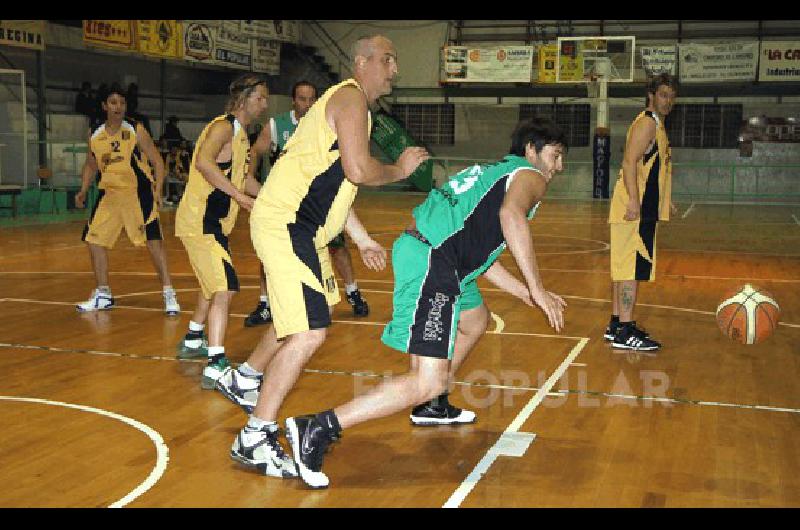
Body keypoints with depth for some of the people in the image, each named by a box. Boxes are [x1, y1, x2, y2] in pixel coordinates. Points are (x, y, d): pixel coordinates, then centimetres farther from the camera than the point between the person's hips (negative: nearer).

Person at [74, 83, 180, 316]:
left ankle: (169, 294, -9)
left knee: (153, 240, -15)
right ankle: (103, 295, 21)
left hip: (138, 192, -5)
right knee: (95, 239, 7)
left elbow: (157, 160, -8)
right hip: (109, 193, 6)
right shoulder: (95, 134, 4)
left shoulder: (136, 130, -9)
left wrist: (158, 189, -21)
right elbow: (91, 164, 18)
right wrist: (83, 191, 5)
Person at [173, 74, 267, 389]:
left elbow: (240, 177, 30)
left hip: (214, 222, 11)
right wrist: (240, 196, -32)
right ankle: (216, 368, -21)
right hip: (201, 222, -11)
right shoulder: (224, 126, -14)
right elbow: (203, 162, -33)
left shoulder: (241, 133, 16)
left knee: (214, 285, 26)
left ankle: (192, 342, 45)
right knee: (225, 289, -18)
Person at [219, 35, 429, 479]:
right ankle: (255, 440, -9)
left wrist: (363, 241, 24)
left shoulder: (353, 105, 22)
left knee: (301, 319, 27)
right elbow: (358, 170, -22)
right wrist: (400, 169, -3)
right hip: (285, 223, -11)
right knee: (310, 333, -17)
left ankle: (243, 380, 46)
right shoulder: (351, 97, -10)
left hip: (303, 228, 11)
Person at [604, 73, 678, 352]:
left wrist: (664, 201, 33)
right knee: (632, 267, -10)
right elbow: (629, 163, -21)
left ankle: (616, 324, 20)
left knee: (624, 267, 13)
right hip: (636, 210, -10)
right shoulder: (647, 123, -10)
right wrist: (633, 201, -30)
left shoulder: (655, 125, 21)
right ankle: (624, 332, -8)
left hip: (642, 208, 10)